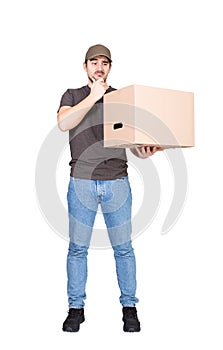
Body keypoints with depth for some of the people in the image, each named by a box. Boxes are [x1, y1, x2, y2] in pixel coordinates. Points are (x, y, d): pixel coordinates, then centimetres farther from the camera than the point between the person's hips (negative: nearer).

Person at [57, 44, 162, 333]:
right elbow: (63, 124, -8)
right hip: (81, 182, 0)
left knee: (123, 248, 3)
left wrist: (143, 152, -12)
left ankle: (129, 307, 15)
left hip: (117, 182, 1)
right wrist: (93, 97, -13)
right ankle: (76, 308, 16)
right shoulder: (73, 96, 12)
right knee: (77, 248, 3)